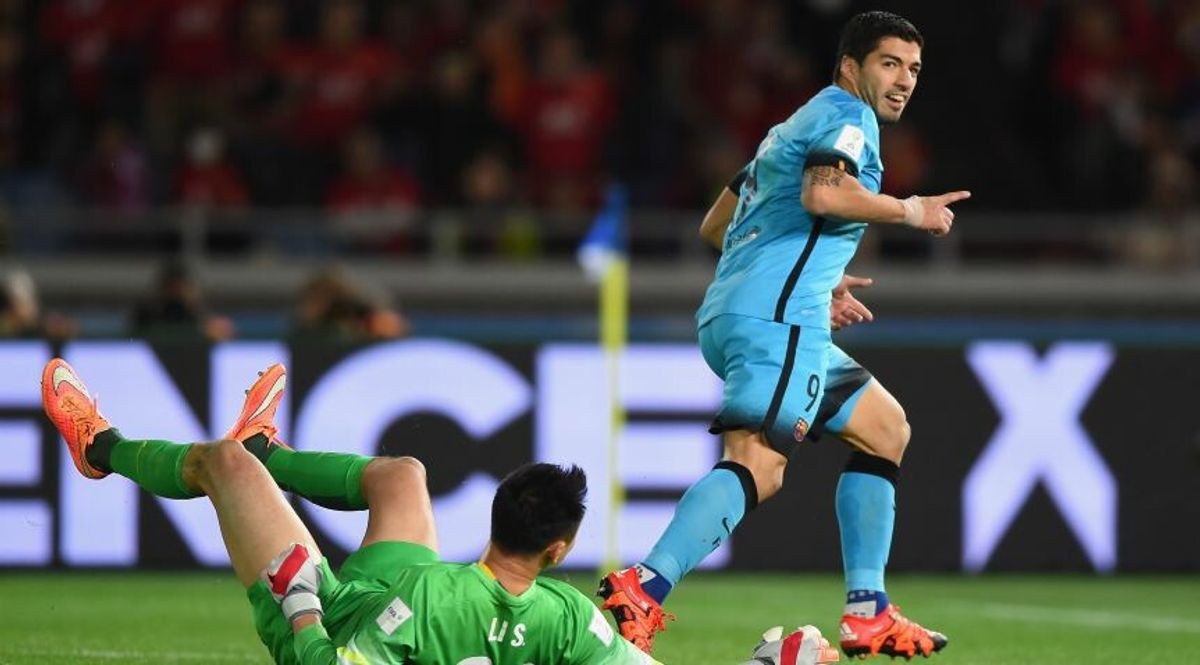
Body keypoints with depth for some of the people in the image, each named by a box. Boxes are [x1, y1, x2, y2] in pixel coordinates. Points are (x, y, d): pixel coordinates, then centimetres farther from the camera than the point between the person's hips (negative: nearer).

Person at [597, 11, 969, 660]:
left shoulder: (796, 126, 29)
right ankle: (643, 589, -40)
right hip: (778, 318, -10)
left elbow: (716, 225, 32)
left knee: (885, 430, 20)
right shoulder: (847, 115, -1)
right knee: (756, 463, -24)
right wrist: (908, 211, -8)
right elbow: (823, 194, -22)